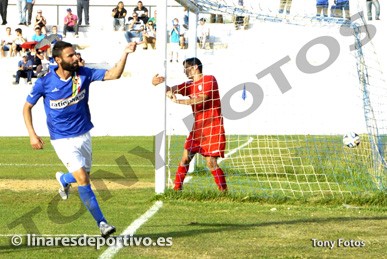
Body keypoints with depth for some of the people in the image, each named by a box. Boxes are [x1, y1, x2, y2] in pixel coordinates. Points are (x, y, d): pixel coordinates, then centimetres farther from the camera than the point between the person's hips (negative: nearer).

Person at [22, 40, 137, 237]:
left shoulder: (83, 74, -8)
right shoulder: (44, 83, -14)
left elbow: (113, 74, -16)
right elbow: (27, 106, -1)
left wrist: (125, 54, -31)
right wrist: (32, 134, -9)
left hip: (83, 135, 4)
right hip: (62, 140, -4)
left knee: (84, 177, 16)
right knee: (83, 179, -16)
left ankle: (63, 179, 52)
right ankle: (101, 222, -9)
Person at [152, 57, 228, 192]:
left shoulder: (209, 80, -6)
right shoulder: (189, 85, 15)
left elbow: (202, 99, -18)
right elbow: (170, 90, 5)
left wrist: (178, 101, -18)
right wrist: (156, 83, -16)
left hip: (213, 126, -7)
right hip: (198, 127, 7)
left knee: (211, 163, -11)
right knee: (185, 158, 3)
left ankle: (224, 191, -3)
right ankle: (177, 189, 8)